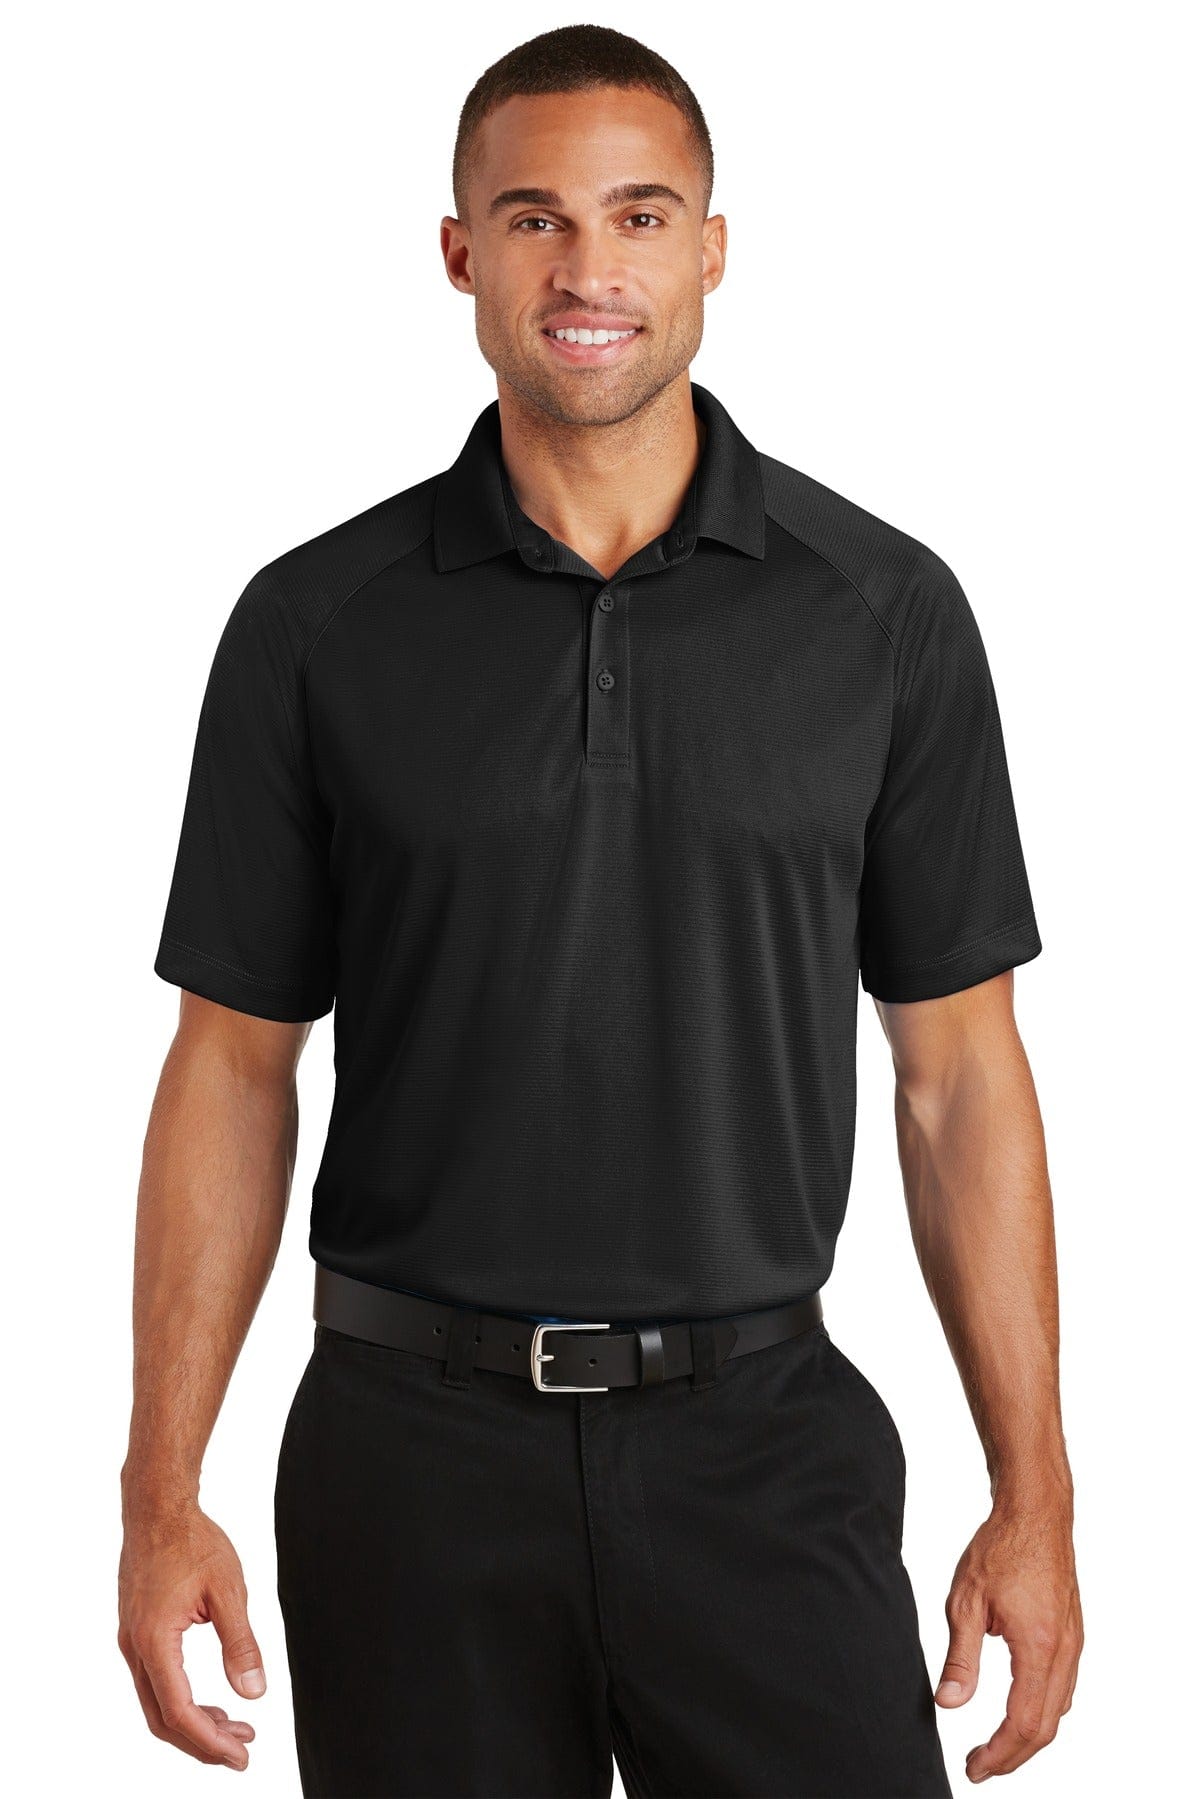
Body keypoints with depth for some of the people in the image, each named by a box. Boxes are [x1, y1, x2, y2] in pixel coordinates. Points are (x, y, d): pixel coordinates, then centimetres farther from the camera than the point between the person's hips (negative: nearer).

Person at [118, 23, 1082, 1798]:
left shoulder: (883, 609, 0)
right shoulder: (319, 625, -1)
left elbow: (958, 1068, 2)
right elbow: (233, 1065, 2)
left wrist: (1034, 1496, -1)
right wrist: (160, 1499, -3)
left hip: (761, 1445, 0)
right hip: (416, 1454, 0)